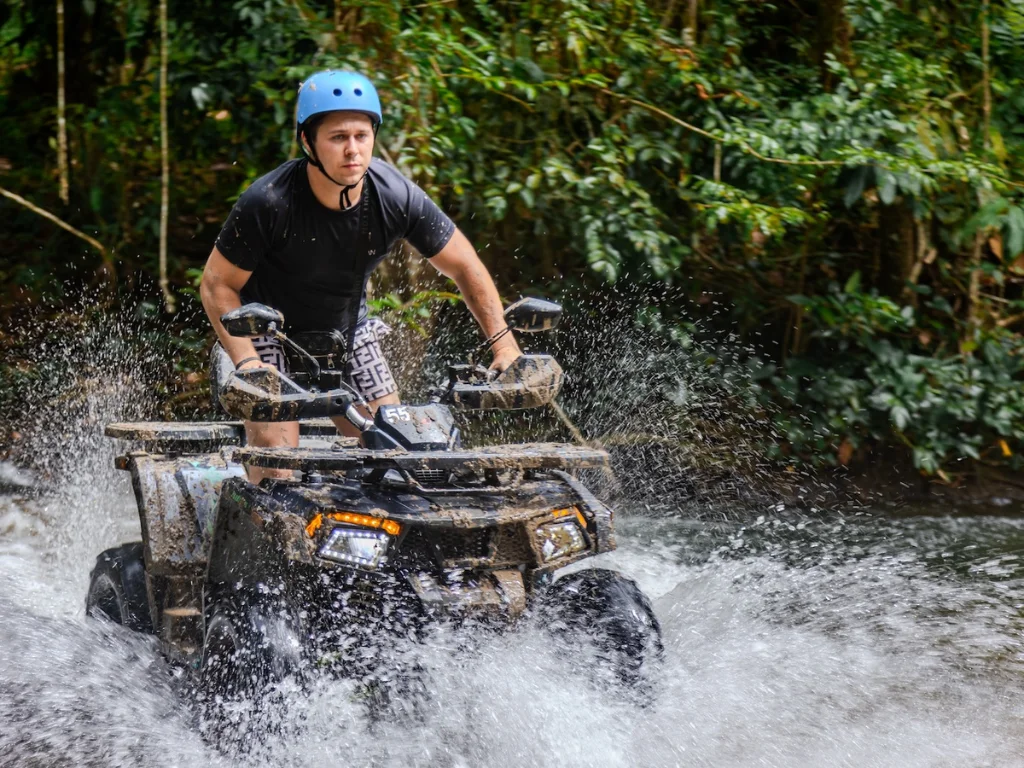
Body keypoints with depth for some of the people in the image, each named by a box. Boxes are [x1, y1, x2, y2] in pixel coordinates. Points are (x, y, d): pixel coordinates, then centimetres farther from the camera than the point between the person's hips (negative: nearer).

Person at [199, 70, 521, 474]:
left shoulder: (396, 197, -22)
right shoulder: (268, 202, -30)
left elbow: (465, 268, -9)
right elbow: (218, 285, -19)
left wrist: (505, 345, -17)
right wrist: (248, 362, -30)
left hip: (347, 328, 4)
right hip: (269, 331, -3)